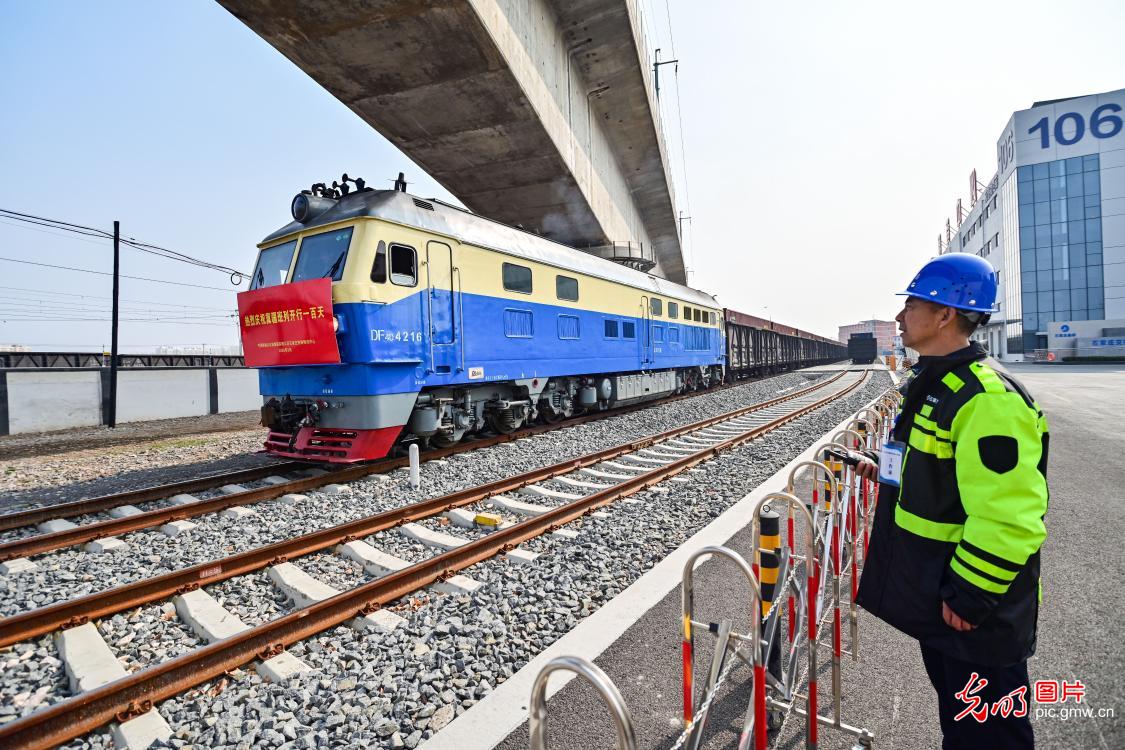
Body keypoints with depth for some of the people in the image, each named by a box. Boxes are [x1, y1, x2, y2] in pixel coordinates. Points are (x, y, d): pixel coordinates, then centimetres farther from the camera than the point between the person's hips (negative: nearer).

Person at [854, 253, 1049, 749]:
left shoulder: (987, 399, -25)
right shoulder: (929, 385, 7)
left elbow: (1008, 520, -27)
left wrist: (968, 597, -21)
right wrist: (886, 471, 10)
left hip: (975, 614, -9)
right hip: (933, 597, 9)